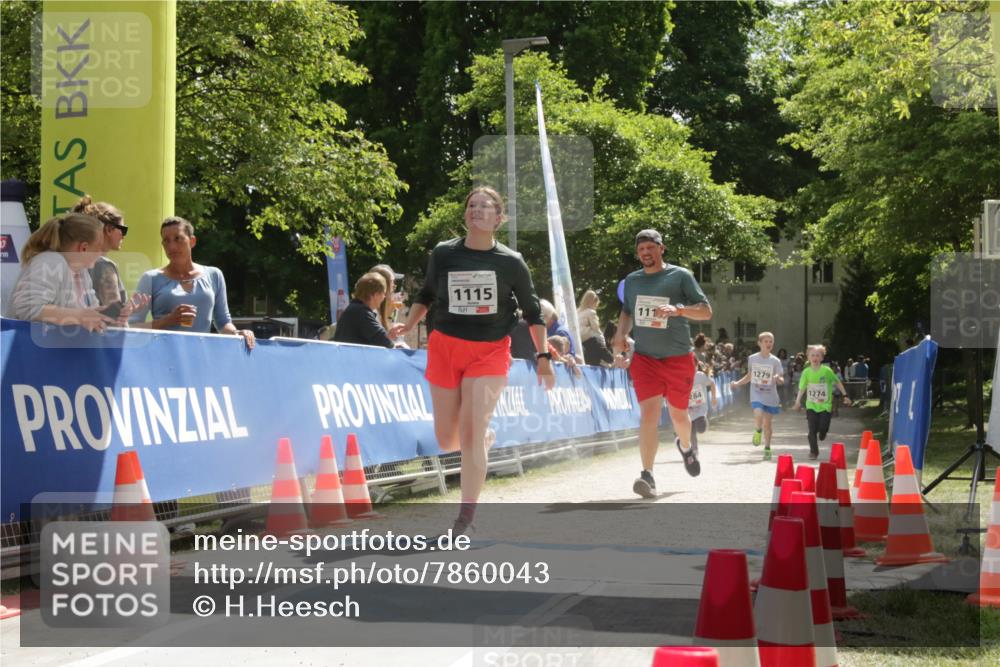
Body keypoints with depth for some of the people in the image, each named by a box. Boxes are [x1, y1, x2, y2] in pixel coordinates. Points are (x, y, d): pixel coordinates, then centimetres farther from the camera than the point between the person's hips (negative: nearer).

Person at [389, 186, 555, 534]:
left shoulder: (511, 262, -4)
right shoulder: (443, 253, -1)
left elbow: (532, 311, 6)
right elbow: (426, 295, 15)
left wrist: (543, 356, 3)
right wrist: (407, 325, 2)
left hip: (490, 352, -2)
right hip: (445, 348, 2)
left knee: (470, 435, -13)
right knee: (446, 440, 6)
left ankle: (467, 515, -2)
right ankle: (486, 436, 42)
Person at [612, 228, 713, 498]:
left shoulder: (680, 276, -4)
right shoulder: (631, 281, 9)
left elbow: (706, 311, -8)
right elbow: (627, 312, 25)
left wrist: (677, 309, -25)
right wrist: (621, 335, 5)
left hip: (678, 358, -1)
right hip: (645, 357, 2)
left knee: (678, 414, 13)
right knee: (648, 412, -15)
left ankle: (686, 446, 48)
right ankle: (647, 476, -20)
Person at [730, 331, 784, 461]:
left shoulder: (775, 361, -2)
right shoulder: (752, 359, 2)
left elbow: (781, 380, -3)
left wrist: (778, 379, -25)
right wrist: (738, 383, 4)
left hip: (771, 397, 0)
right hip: (756, 395, 0)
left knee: (767, 423, 5)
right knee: (758, 416, -24)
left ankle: (767, 448, 21)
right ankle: (757, 431, 9)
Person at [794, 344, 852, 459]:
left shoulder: (827, 371, -8)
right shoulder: (806, 372, -4)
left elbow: (838, 382, 4)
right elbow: (802, 387, 3)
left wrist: (845, 396, 3)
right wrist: (798, 401, -3)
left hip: (825, 405, -1)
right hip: (811, 405, 1)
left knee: (823, 427, -7)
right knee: (812, 430, -3)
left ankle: (822, 433, 30)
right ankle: (813, 452, 11)